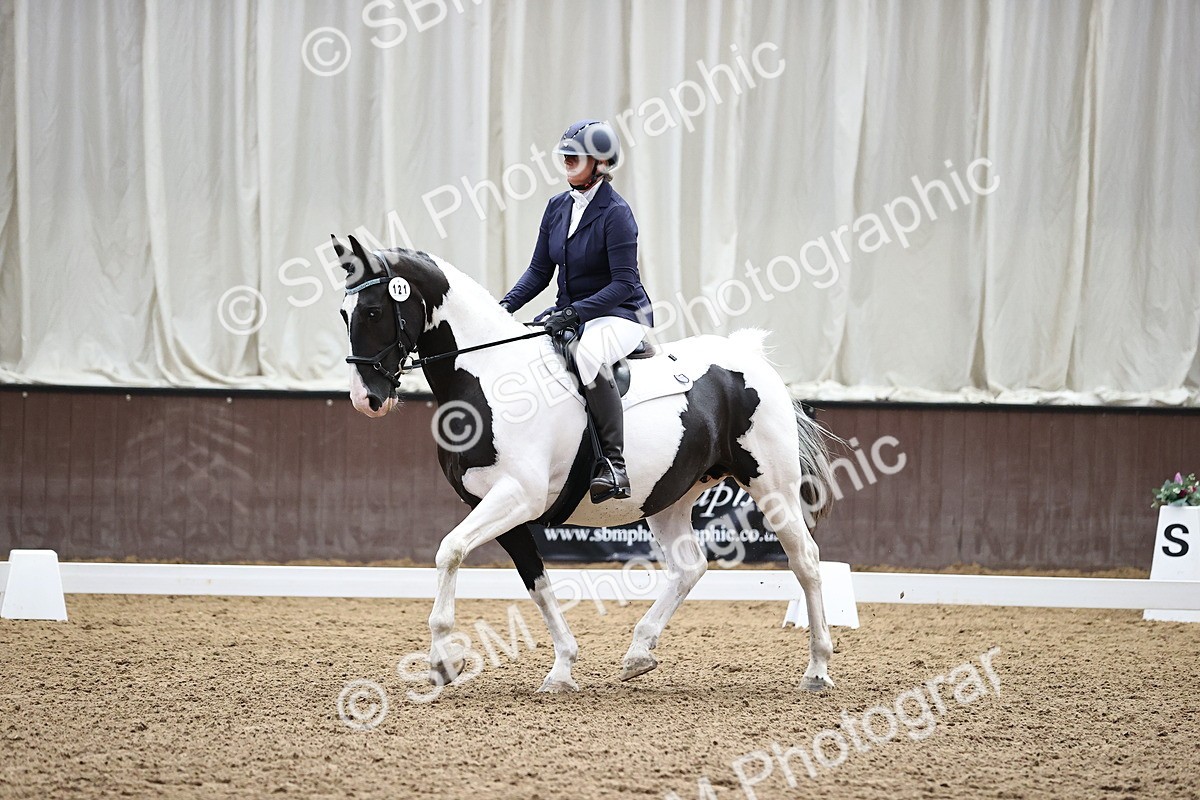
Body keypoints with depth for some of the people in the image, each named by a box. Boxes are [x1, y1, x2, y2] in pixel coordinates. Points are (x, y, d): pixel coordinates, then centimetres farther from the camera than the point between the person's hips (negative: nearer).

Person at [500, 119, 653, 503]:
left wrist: (575, 313, -27)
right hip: (570, 312, 8)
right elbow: (540, 270, 11)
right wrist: (507, 305, -6)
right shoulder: (558, 207, 7)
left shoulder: (615, 213, -14)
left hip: (619, 316, -8)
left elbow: (624, 283, -19)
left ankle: (614, 464, -35)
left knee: (589, 355, -39)